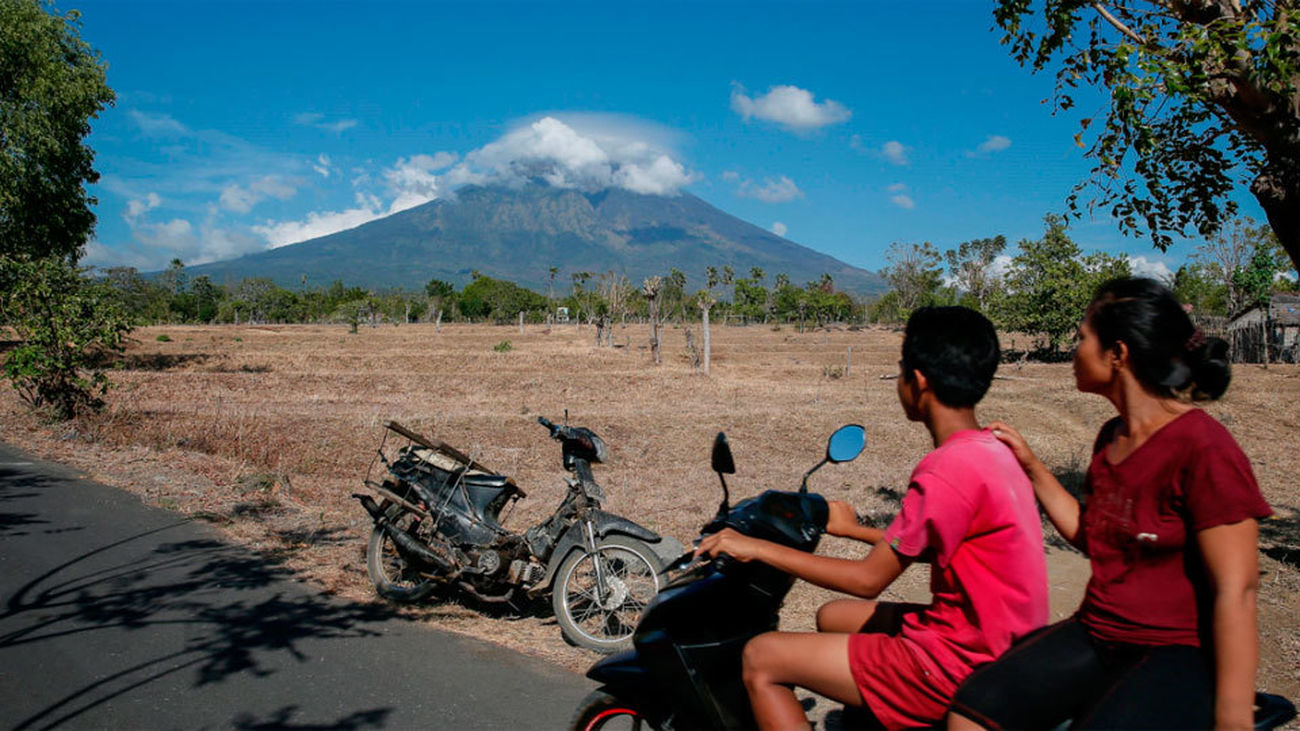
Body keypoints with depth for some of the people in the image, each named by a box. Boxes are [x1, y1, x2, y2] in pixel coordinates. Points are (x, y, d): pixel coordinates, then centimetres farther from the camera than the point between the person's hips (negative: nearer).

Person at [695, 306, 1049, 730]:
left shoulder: (948, 469, -23)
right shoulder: (993, 452, 6)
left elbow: (869, 580, -18)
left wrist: (758, 548, -12)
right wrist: (855, 530, 28)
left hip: (959, 664, -10)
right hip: (998, 645, 10)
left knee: (761, 659, -6)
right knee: (831, 617, 26)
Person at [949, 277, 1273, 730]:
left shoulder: (1203, 447, -15)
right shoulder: (1112, 437, 10)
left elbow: (1235, 592, -17)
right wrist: (1031, 466, 14)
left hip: (1180, 654, -6)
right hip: (1096, 636, 7)